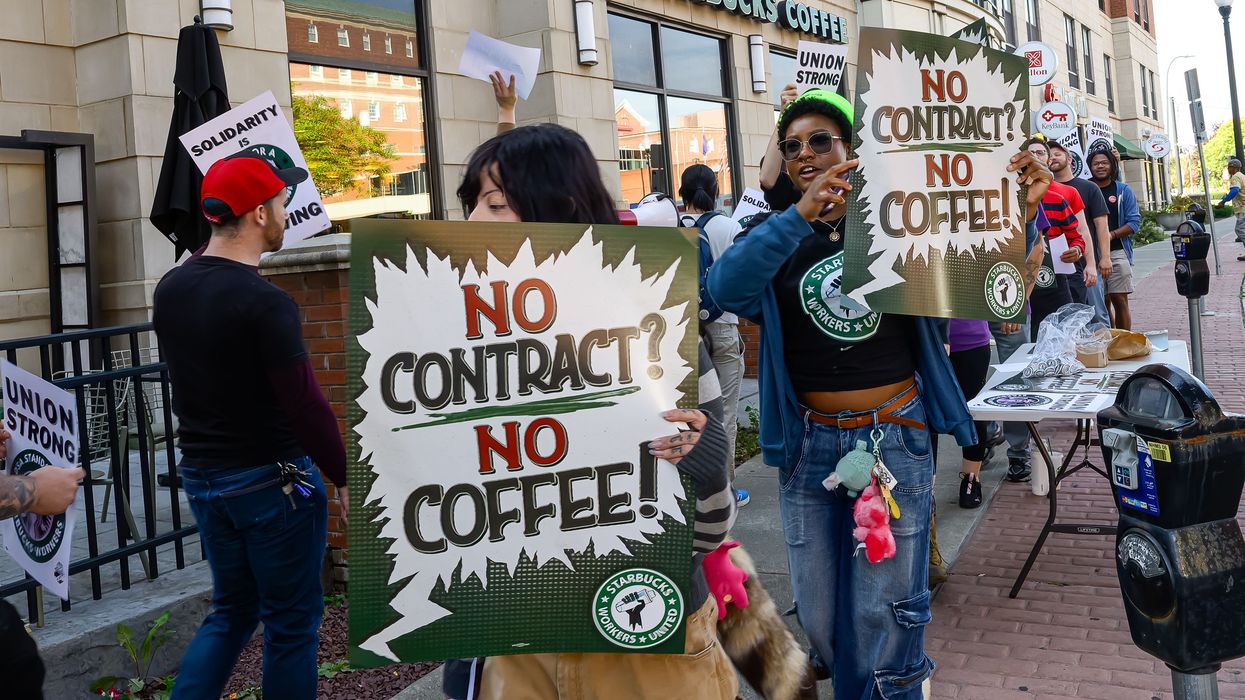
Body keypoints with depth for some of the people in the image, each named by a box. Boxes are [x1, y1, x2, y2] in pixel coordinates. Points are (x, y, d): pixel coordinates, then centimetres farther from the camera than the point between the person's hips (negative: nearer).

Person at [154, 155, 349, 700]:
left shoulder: (170, 287, 1)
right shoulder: (265, 302, -21)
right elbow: (304, 403, -21)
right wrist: (344, 475, -10)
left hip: (200, 475, 7)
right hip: (271, 480, -7)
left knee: (230, 612, 22)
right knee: (291, 623, 9)